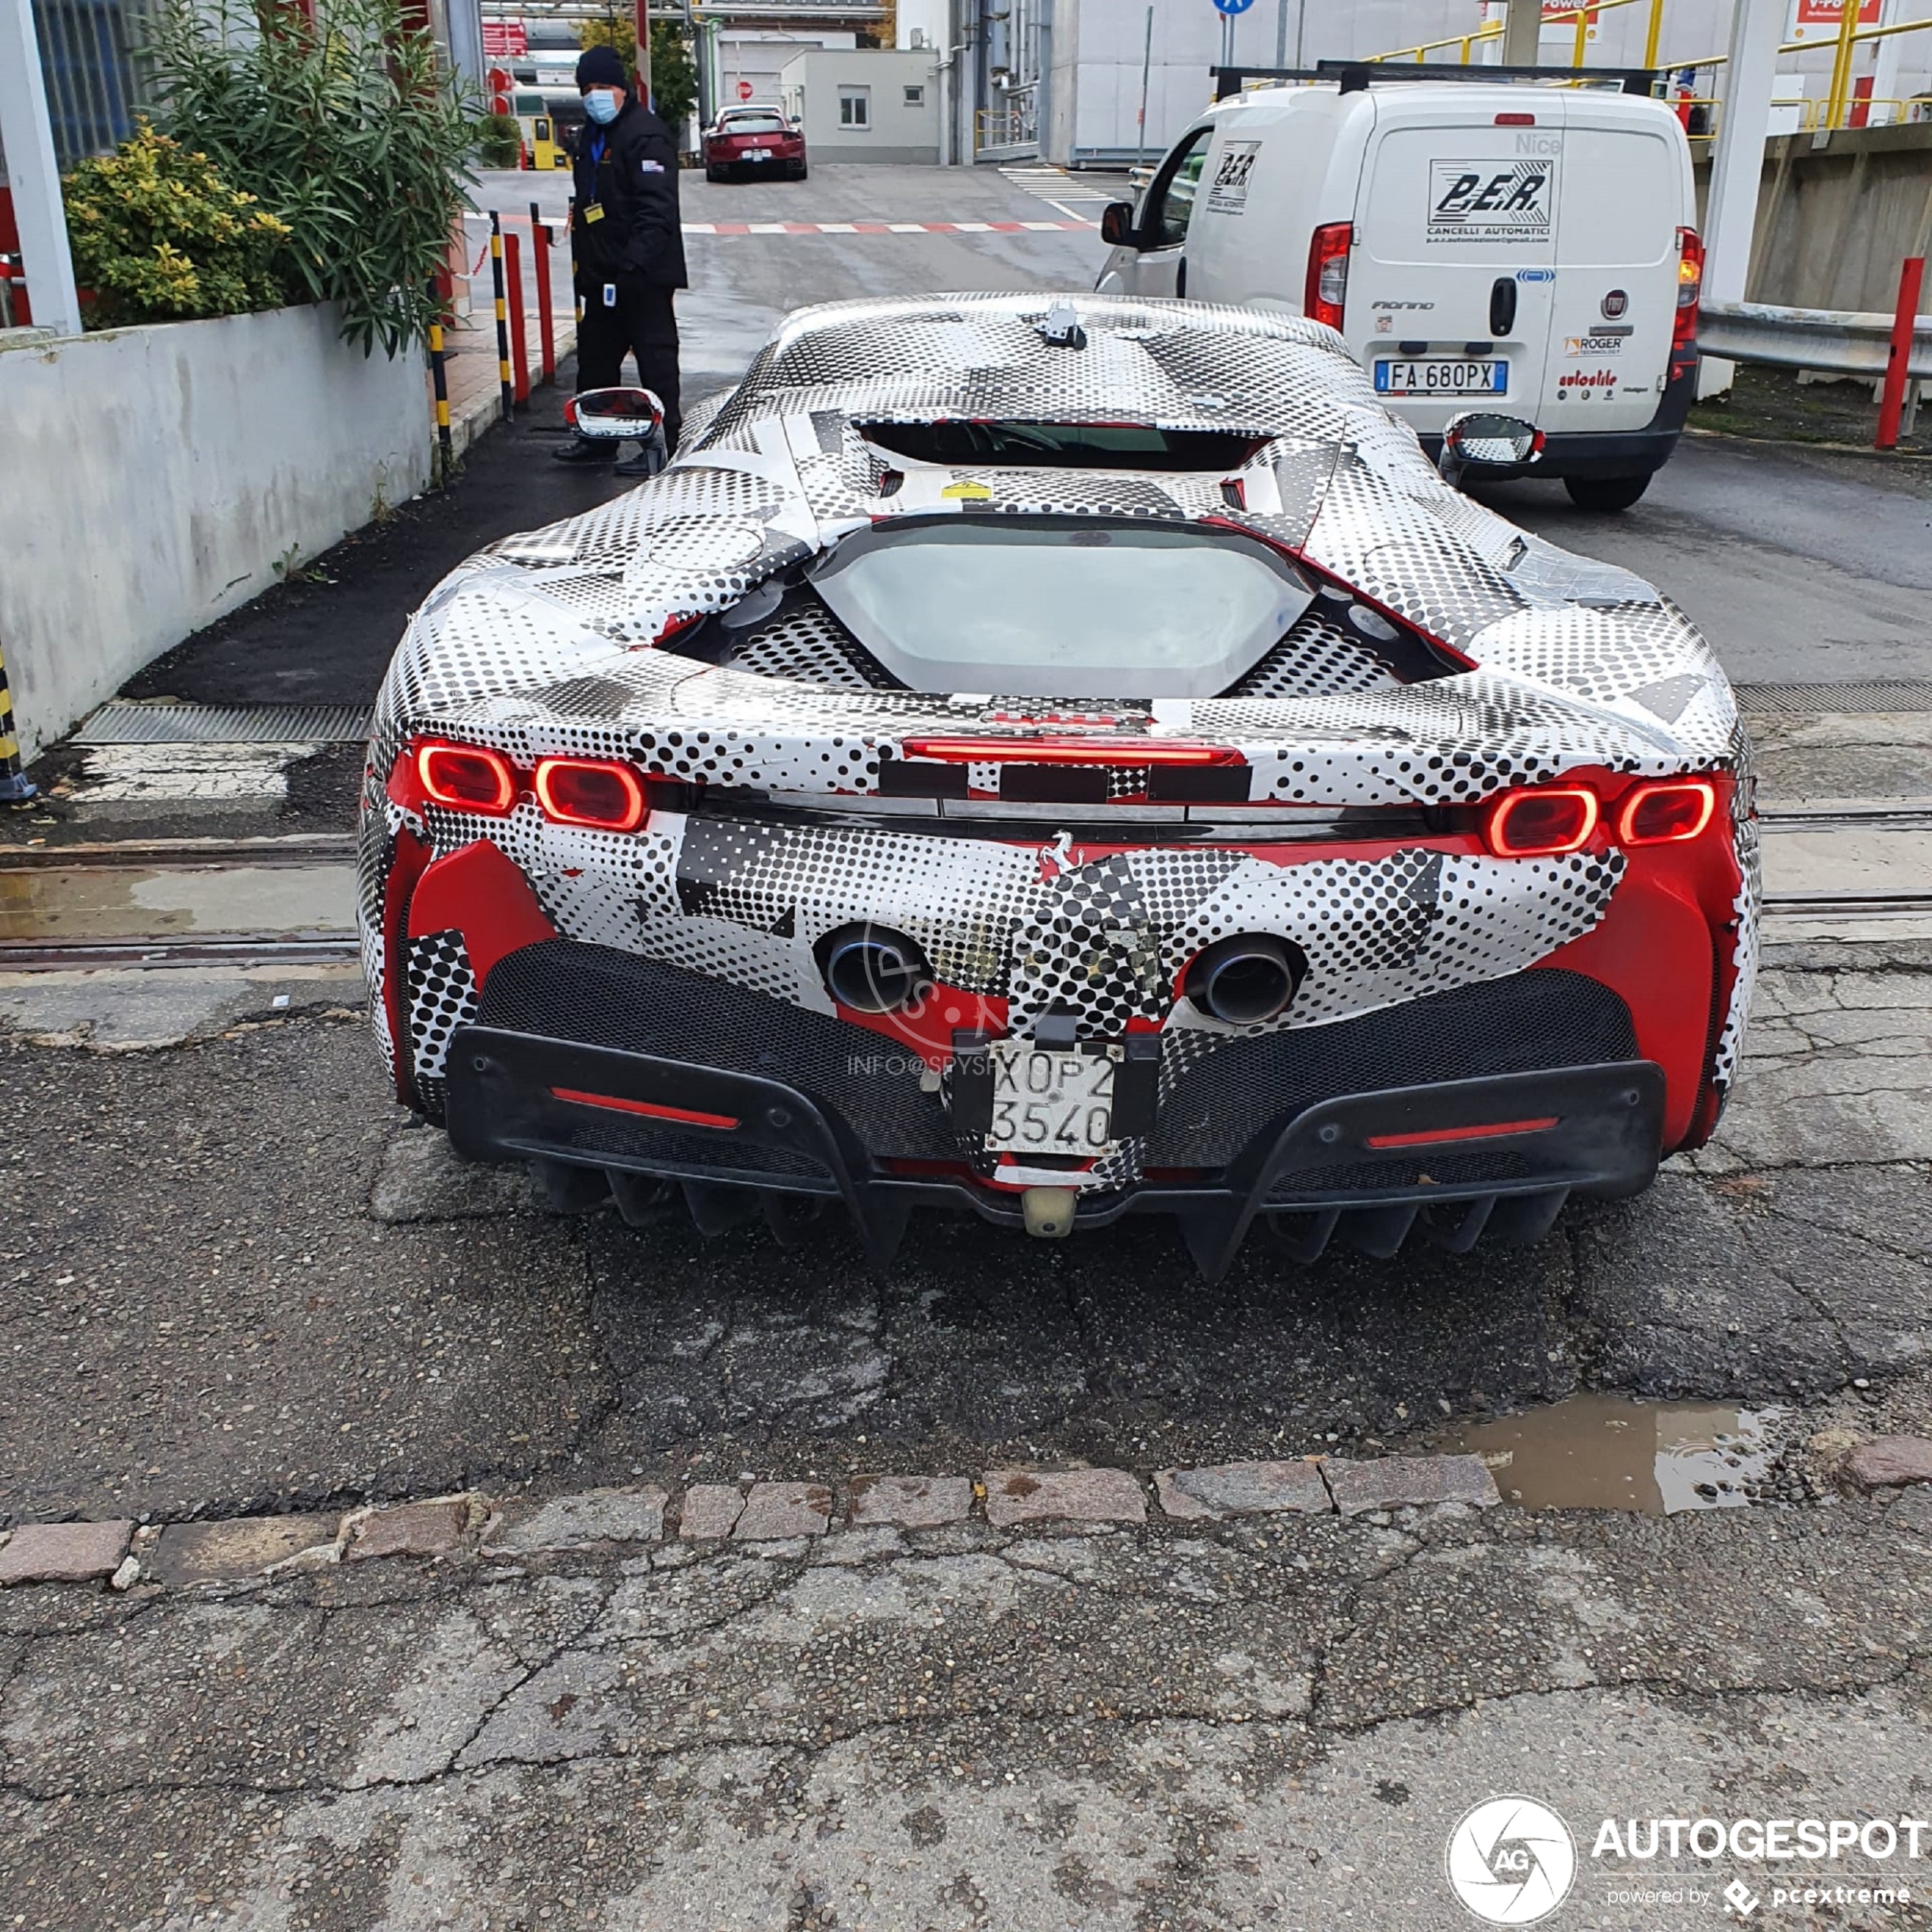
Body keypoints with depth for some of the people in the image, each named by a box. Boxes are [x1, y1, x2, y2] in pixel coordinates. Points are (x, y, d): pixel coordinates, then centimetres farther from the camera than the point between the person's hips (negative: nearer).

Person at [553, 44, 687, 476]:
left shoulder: (645, 133, -13)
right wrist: (583, 262, 21)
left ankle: (662, 446, 1)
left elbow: (656, 208, -23)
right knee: (594, 356, 15)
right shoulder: (591, 136, 17)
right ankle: (597, 437, 27)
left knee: (655, 358, -4)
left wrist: (635, 263, -31)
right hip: (602, 274, 10)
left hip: (644, 274, -10)